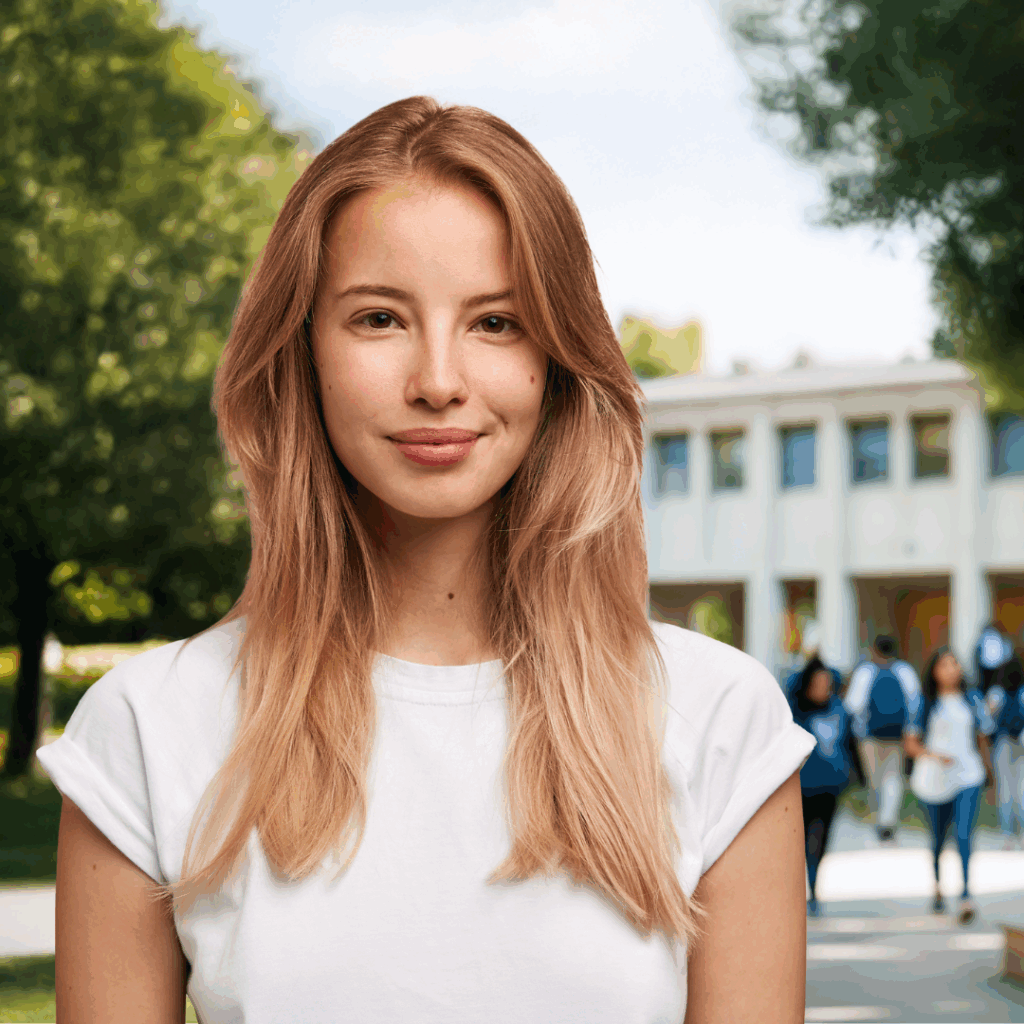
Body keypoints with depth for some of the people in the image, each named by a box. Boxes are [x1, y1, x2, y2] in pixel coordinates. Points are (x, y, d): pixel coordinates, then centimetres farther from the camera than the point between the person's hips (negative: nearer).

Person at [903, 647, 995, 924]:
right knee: (938, 838, 13)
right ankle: (937, 886, 36)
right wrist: (932, 755, -18)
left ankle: (966, 896, -17)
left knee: (964, 836, -15)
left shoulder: (972, 699, 7)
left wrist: (987, 766, 24)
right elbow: (910, 743, -2)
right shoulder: (926, 704, 0)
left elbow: (982, 737, 17)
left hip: (969, 777, 0)